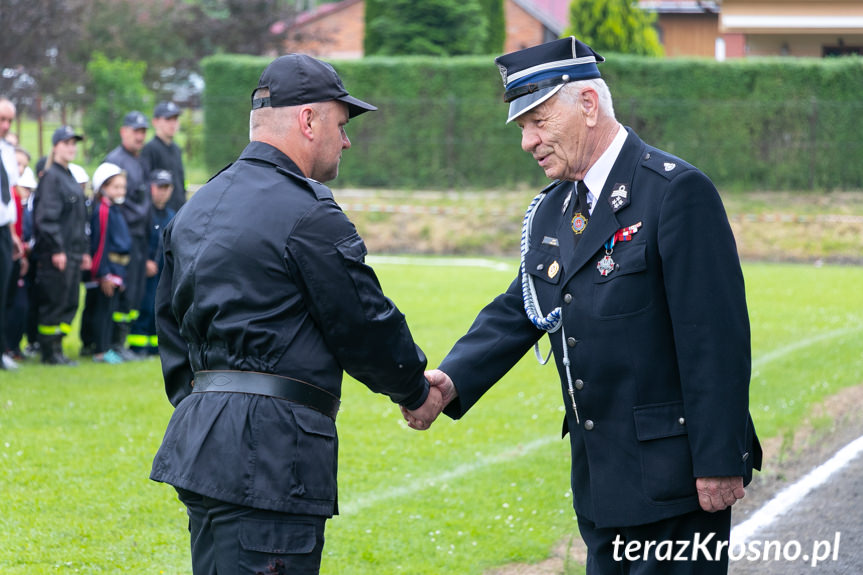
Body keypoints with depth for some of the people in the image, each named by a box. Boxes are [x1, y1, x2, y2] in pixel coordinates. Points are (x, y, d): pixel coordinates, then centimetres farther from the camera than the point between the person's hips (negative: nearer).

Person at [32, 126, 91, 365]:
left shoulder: (69, 177, 18)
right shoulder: (51, 177, -10)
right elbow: (47, 216, -16)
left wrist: (83, 251, 20)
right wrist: (56, 249, -19)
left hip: (73, 253, 9)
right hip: (56, 254, -9)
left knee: (70, 303, 9)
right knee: (54, 302, -5)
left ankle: (56, 347, 16)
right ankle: (49, 352, 1)